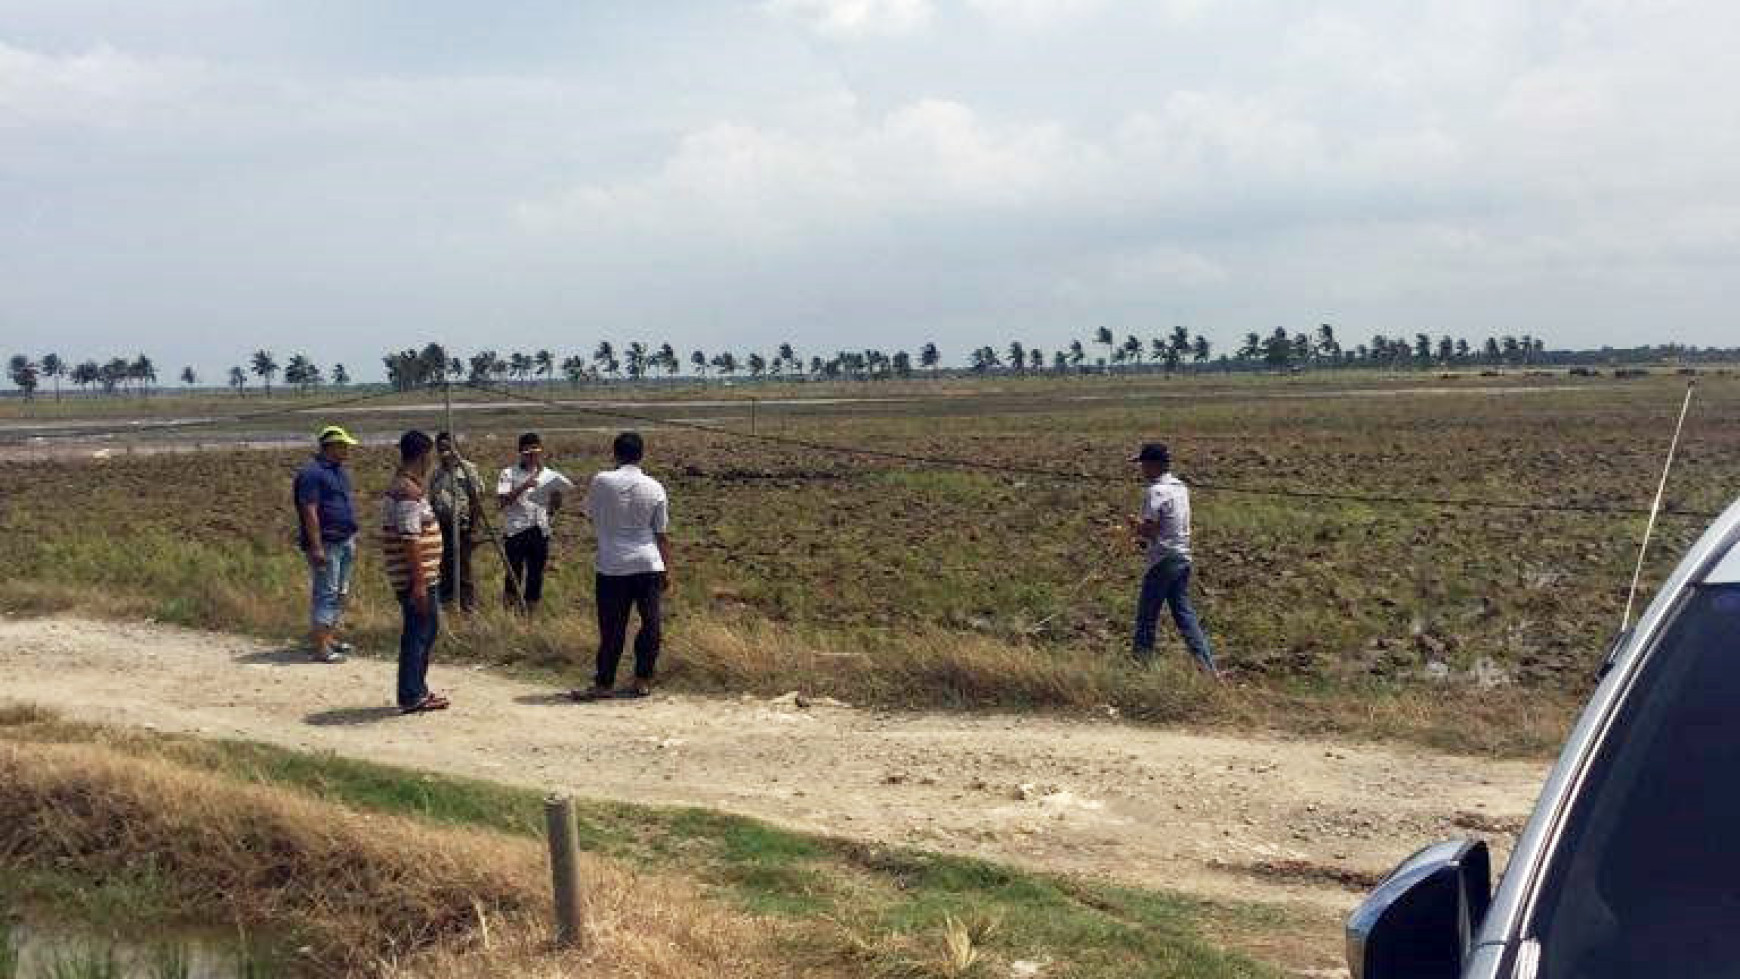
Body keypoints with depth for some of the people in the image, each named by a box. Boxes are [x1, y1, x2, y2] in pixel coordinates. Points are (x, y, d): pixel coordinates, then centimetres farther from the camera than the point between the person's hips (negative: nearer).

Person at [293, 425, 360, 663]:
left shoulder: (341, 471, 16)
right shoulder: (312, 473, -13)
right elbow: (310, 512, -18)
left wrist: (352, 539, 21)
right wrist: (317, 548, -22)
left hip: (345, 542, 9)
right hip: (325, 544, -9)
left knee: (340, 594, 13)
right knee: (325, 593, -10)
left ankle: (329, 637, 23)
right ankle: (319, 646, -9)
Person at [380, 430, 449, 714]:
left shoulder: (400, 487, 15)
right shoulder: (409, 492, -19)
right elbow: (411, 540, -23)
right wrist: (419, 582, -24)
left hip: (421, 576, 10)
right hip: (417, 578, -10)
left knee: (426, 630, 17)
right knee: (419, 634, -4)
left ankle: (416, 691, 24)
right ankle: (412, 697, 2)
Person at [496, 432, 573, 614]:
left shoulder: (549, 475, 10)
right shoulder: (509, 474, 0)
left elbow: (555, 507, 15)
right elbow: (502, 501, -12)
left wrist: (557, 493, -6)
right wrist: (524, 486, -21)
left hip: (540, 531, 3)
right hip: (515, 531, -3)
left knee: (535, 577, 7)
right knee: (514, 575, -2)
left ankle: (530, 615, 17)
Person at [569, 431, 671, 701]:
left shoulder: (601, 482, -4)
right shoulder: (654, 488, 0)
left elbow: (591, 515, 13)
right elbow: (663, 534, 4)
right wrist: (667, 571, 12)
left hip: (612, 567, -1)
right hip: (649, 566, 1)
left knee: (612, 628, 3)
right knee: (650, 625, 10)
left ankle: (604, 684, 7)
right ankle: (642, 681, 13)